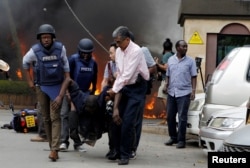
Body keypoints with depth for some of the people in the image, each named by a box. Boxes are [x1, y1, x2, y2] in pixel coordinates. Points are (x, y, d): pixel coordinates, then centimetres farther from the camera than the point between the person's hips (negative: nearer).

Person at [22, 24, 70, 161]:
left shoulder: (60, 48, -9)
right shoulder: (35, 51, -9)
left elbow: (65, 65, 6)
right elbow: (25, 62, 10)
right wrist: (29, 80, 11)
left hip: (57, 87, -1)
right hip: (41, 87, 2)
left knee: (55, 117, -10)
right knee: (46, 118, 6)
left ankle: (54, 149, -17)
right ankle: (53, 147, 17)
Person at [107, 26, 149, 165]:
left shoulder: (136, 51, -20)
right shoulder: (119, 51, 4)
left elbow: (128, 74, -22)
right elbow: (120, 73, 8)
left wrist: (114, 90, -17)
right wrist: (117, 89, 2)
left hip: (137, 87, -7)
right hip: (125, 86, 8)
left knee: (127, 122, -12)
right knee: (117, 119, 8)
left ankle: (125, 155, -3)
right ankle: (119, 151, 21)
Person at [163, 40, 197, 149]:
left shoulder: (190, 61, 1)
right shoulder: (171, 60, 11)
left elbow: (193, 77, 0)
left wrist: (193, 90, -10)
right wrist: (166, 86, 1)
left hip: (184, 93, -4)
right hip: (171, 92, 4)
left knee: (182, 117, -6)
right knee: (170, 116, 8)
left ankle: (181, 140, 0)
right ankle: (173, 137, 21)